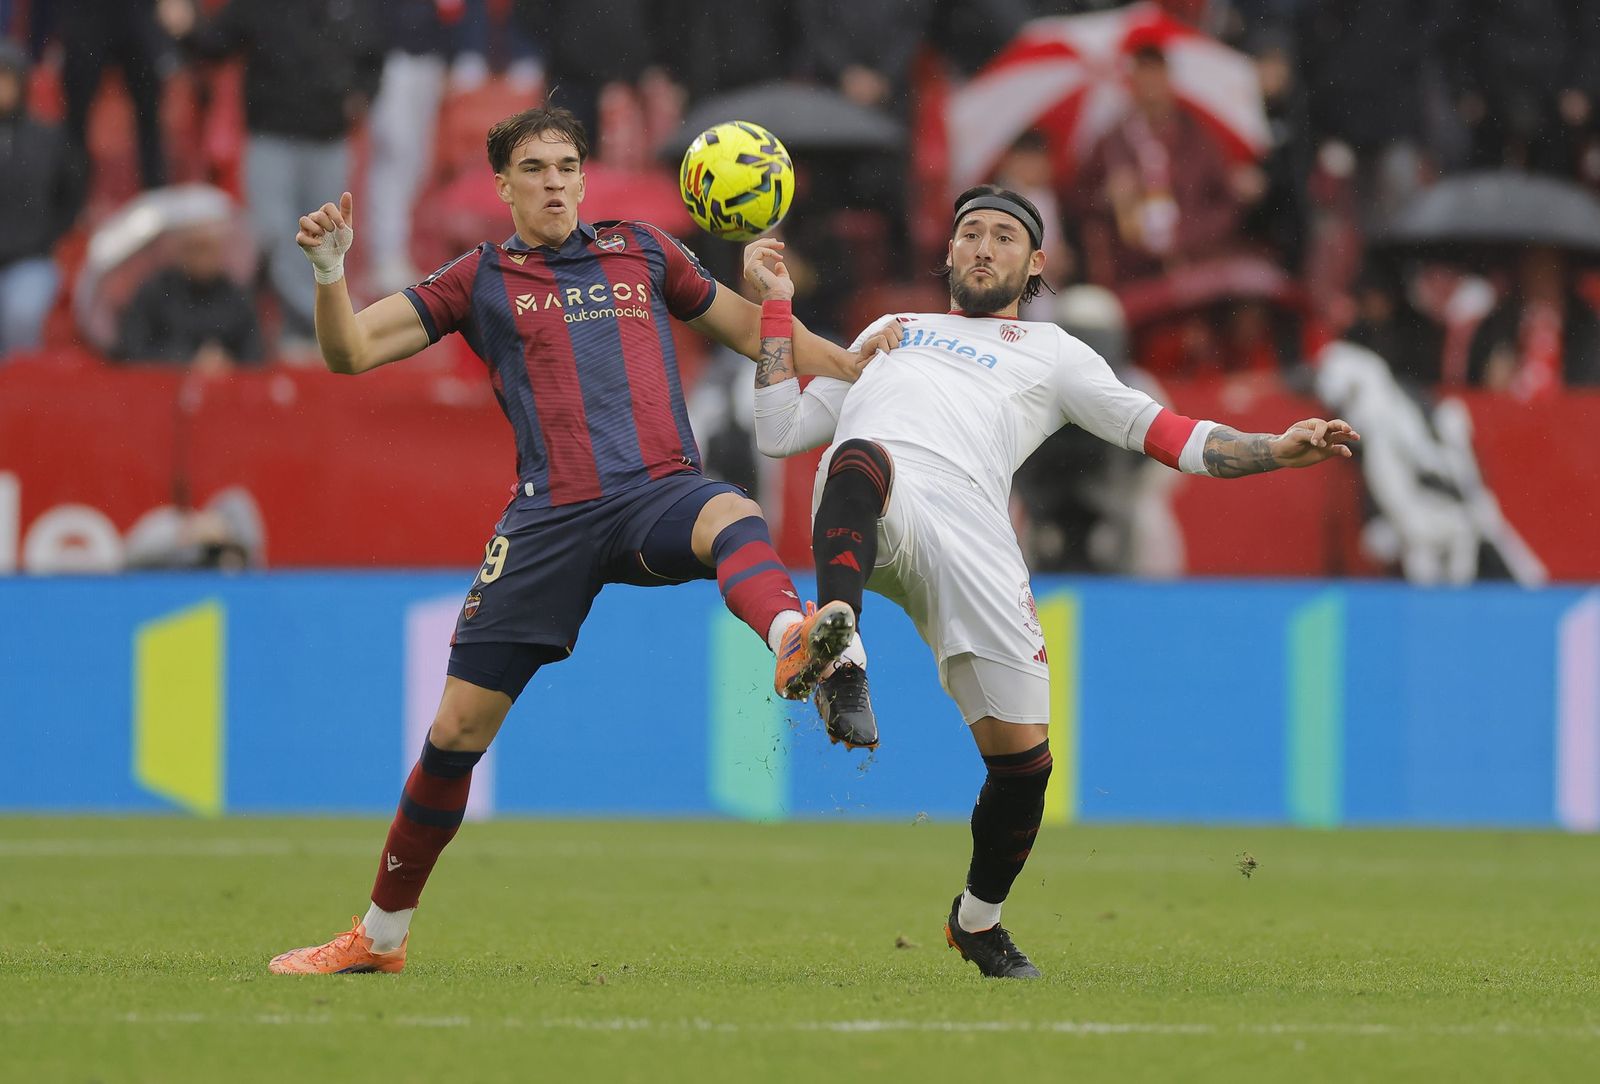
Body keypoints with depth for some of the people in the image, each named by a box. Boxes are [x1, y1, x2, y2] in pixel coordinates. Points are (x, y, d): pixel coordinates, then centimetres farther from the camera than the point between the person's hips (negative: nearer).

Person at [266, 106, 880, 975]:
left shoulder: (640, 252, 20)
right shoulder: (480, 281, 14)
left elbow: (748, 326, 32)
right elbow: (350, 351, 8)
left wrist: (863, 369, 30)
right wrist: (330, 270, -11)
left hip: (658, 493, 0)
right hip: (551, 515, 0)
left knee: (733, 518, -37)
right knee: (459, 725, -1)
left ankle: (792, 642, -72)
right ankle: (380, 933, 16)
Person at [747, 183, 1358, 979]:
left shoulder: (1050, 353, 31)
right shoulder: (890, 333, 37)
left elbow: (1159, 431, 22)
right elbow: (781, 430, 33)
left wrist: (1273, 451, 9)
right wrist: (775, 305, 31)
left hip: (972, 538, 0)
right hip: (867, 511, 0)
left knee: (1022, 757, -5)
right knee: (861, 460, -40)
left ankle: (978, 918, 21)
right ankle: (840, 655, -56)